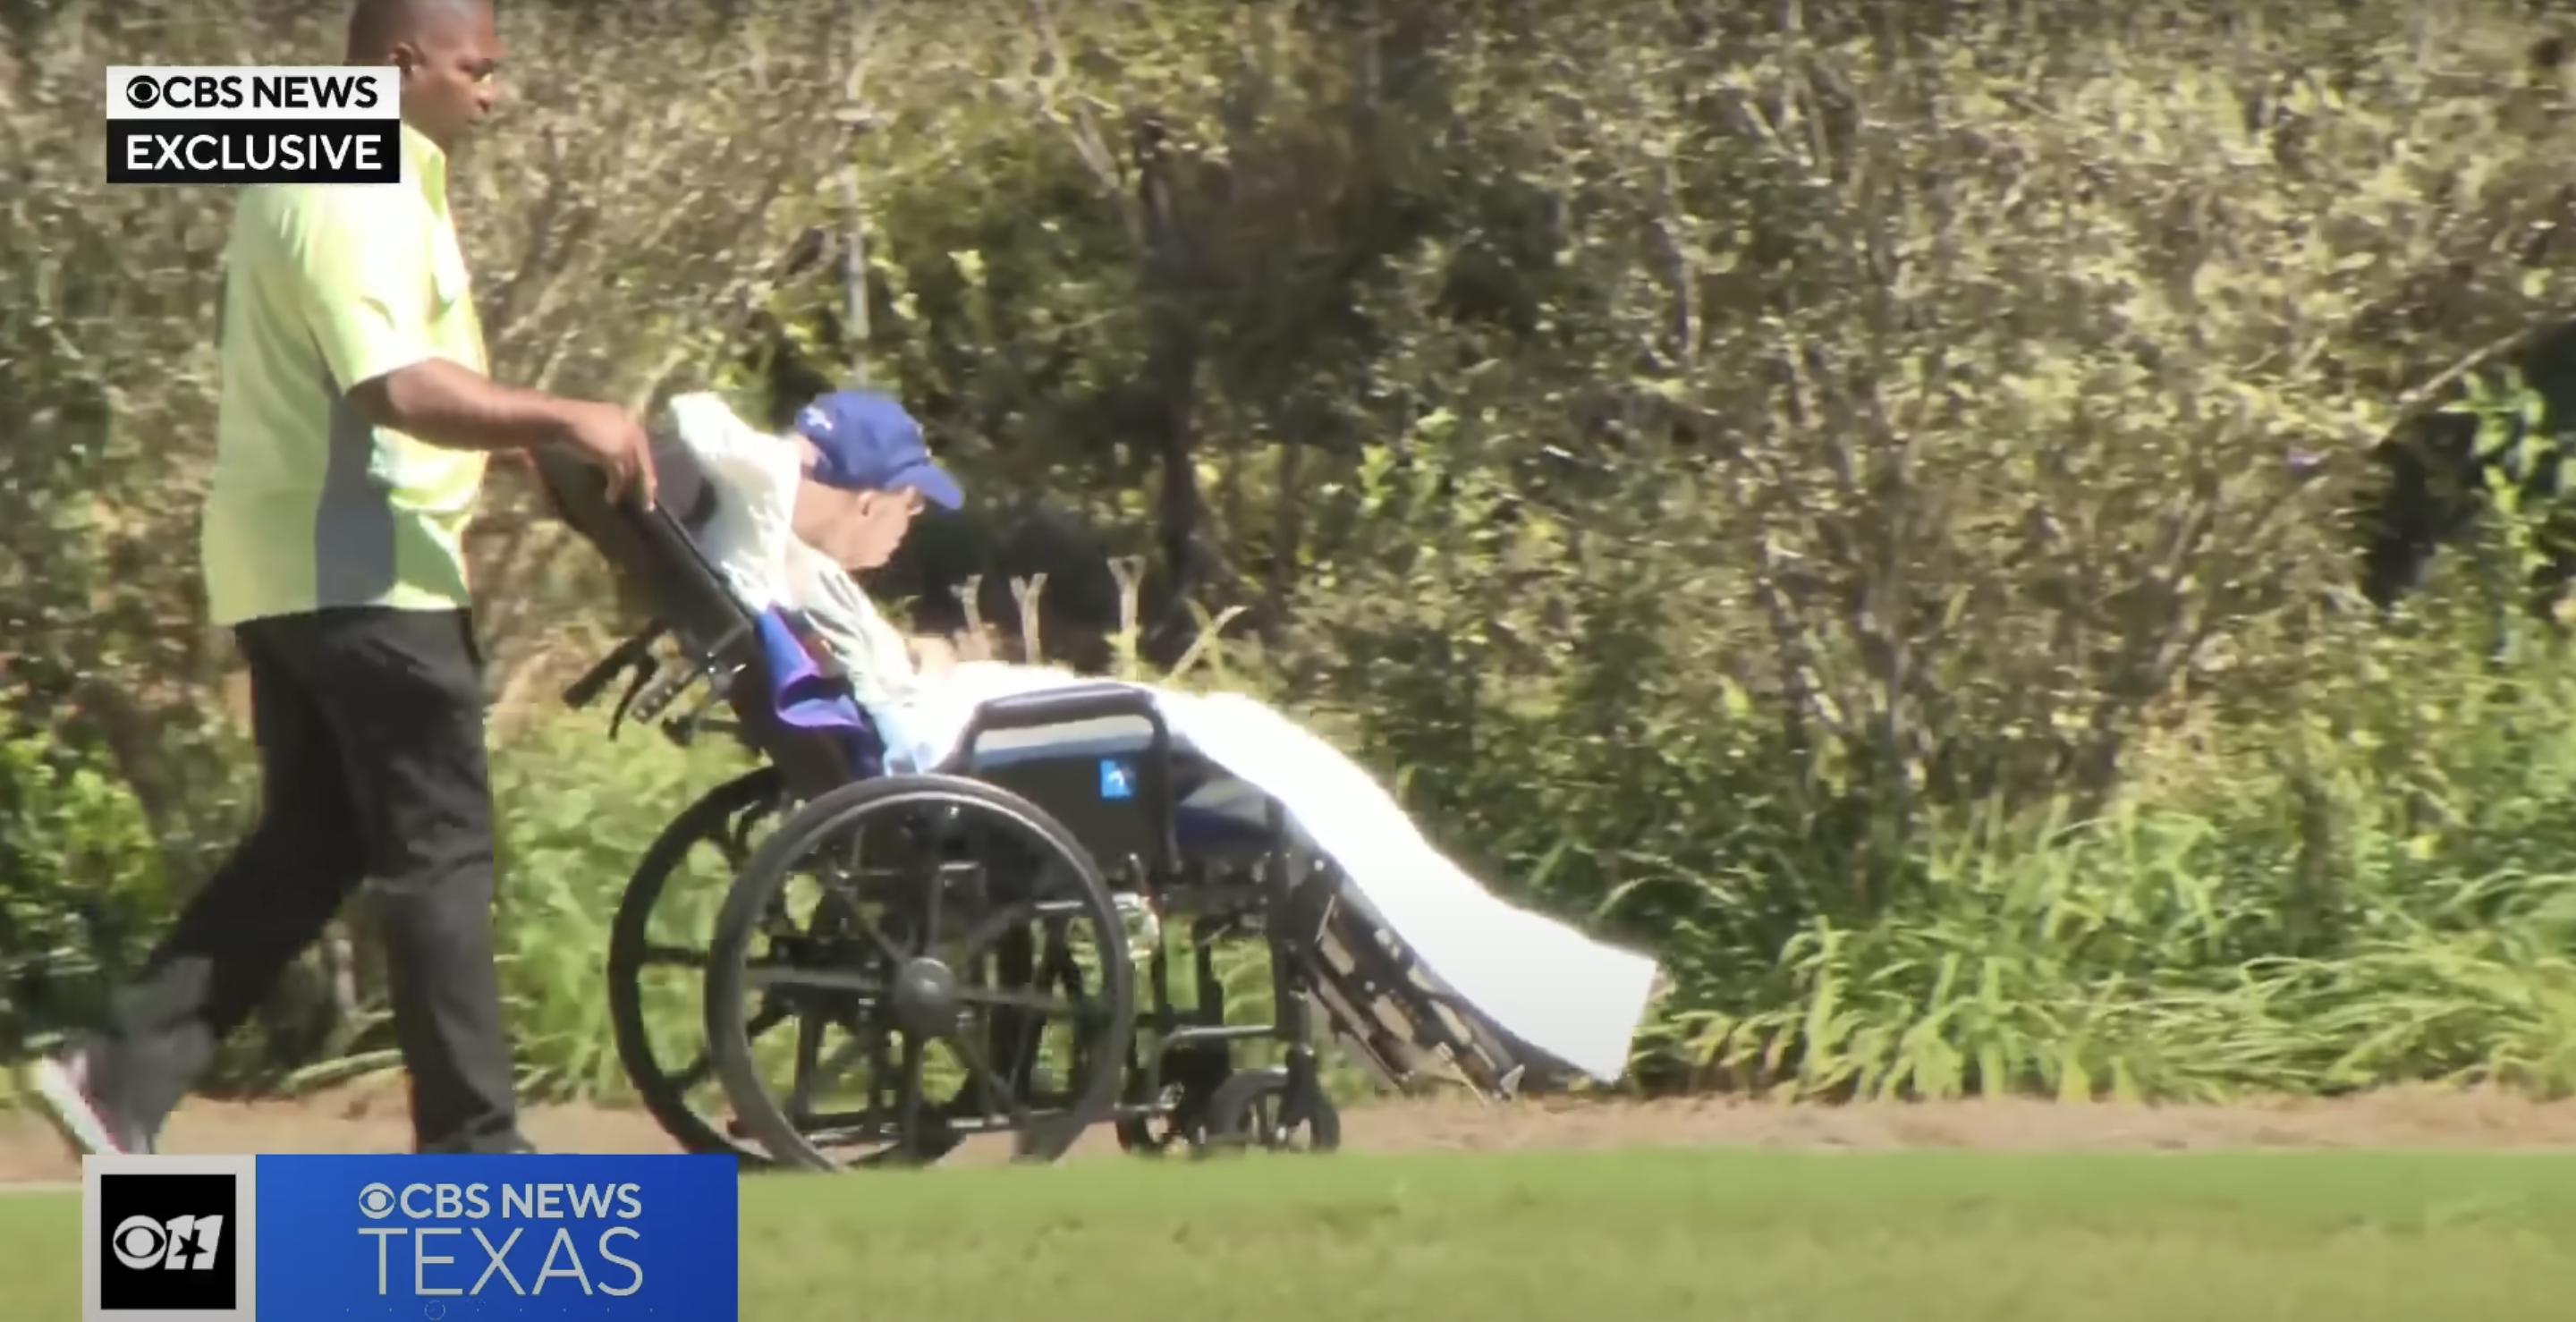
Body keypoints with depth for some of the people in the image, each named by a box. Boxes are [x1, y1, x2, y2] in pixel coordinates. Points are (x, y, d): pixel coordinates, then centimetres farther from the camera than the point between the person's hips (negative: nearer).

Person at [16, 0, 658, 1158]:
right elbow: (397, 388, -29)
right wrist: (567, 422, -25)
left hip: (291, 565, 10)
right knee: (437, 848, -4)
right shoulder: (360, 196, -17)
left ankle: (122, 1073, 7)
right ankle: (471, 1144, 1)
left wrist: (521, 436, 15)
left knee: (309, 845, 13)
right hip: (361, 567, -10)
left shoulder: (317, 167, 17)